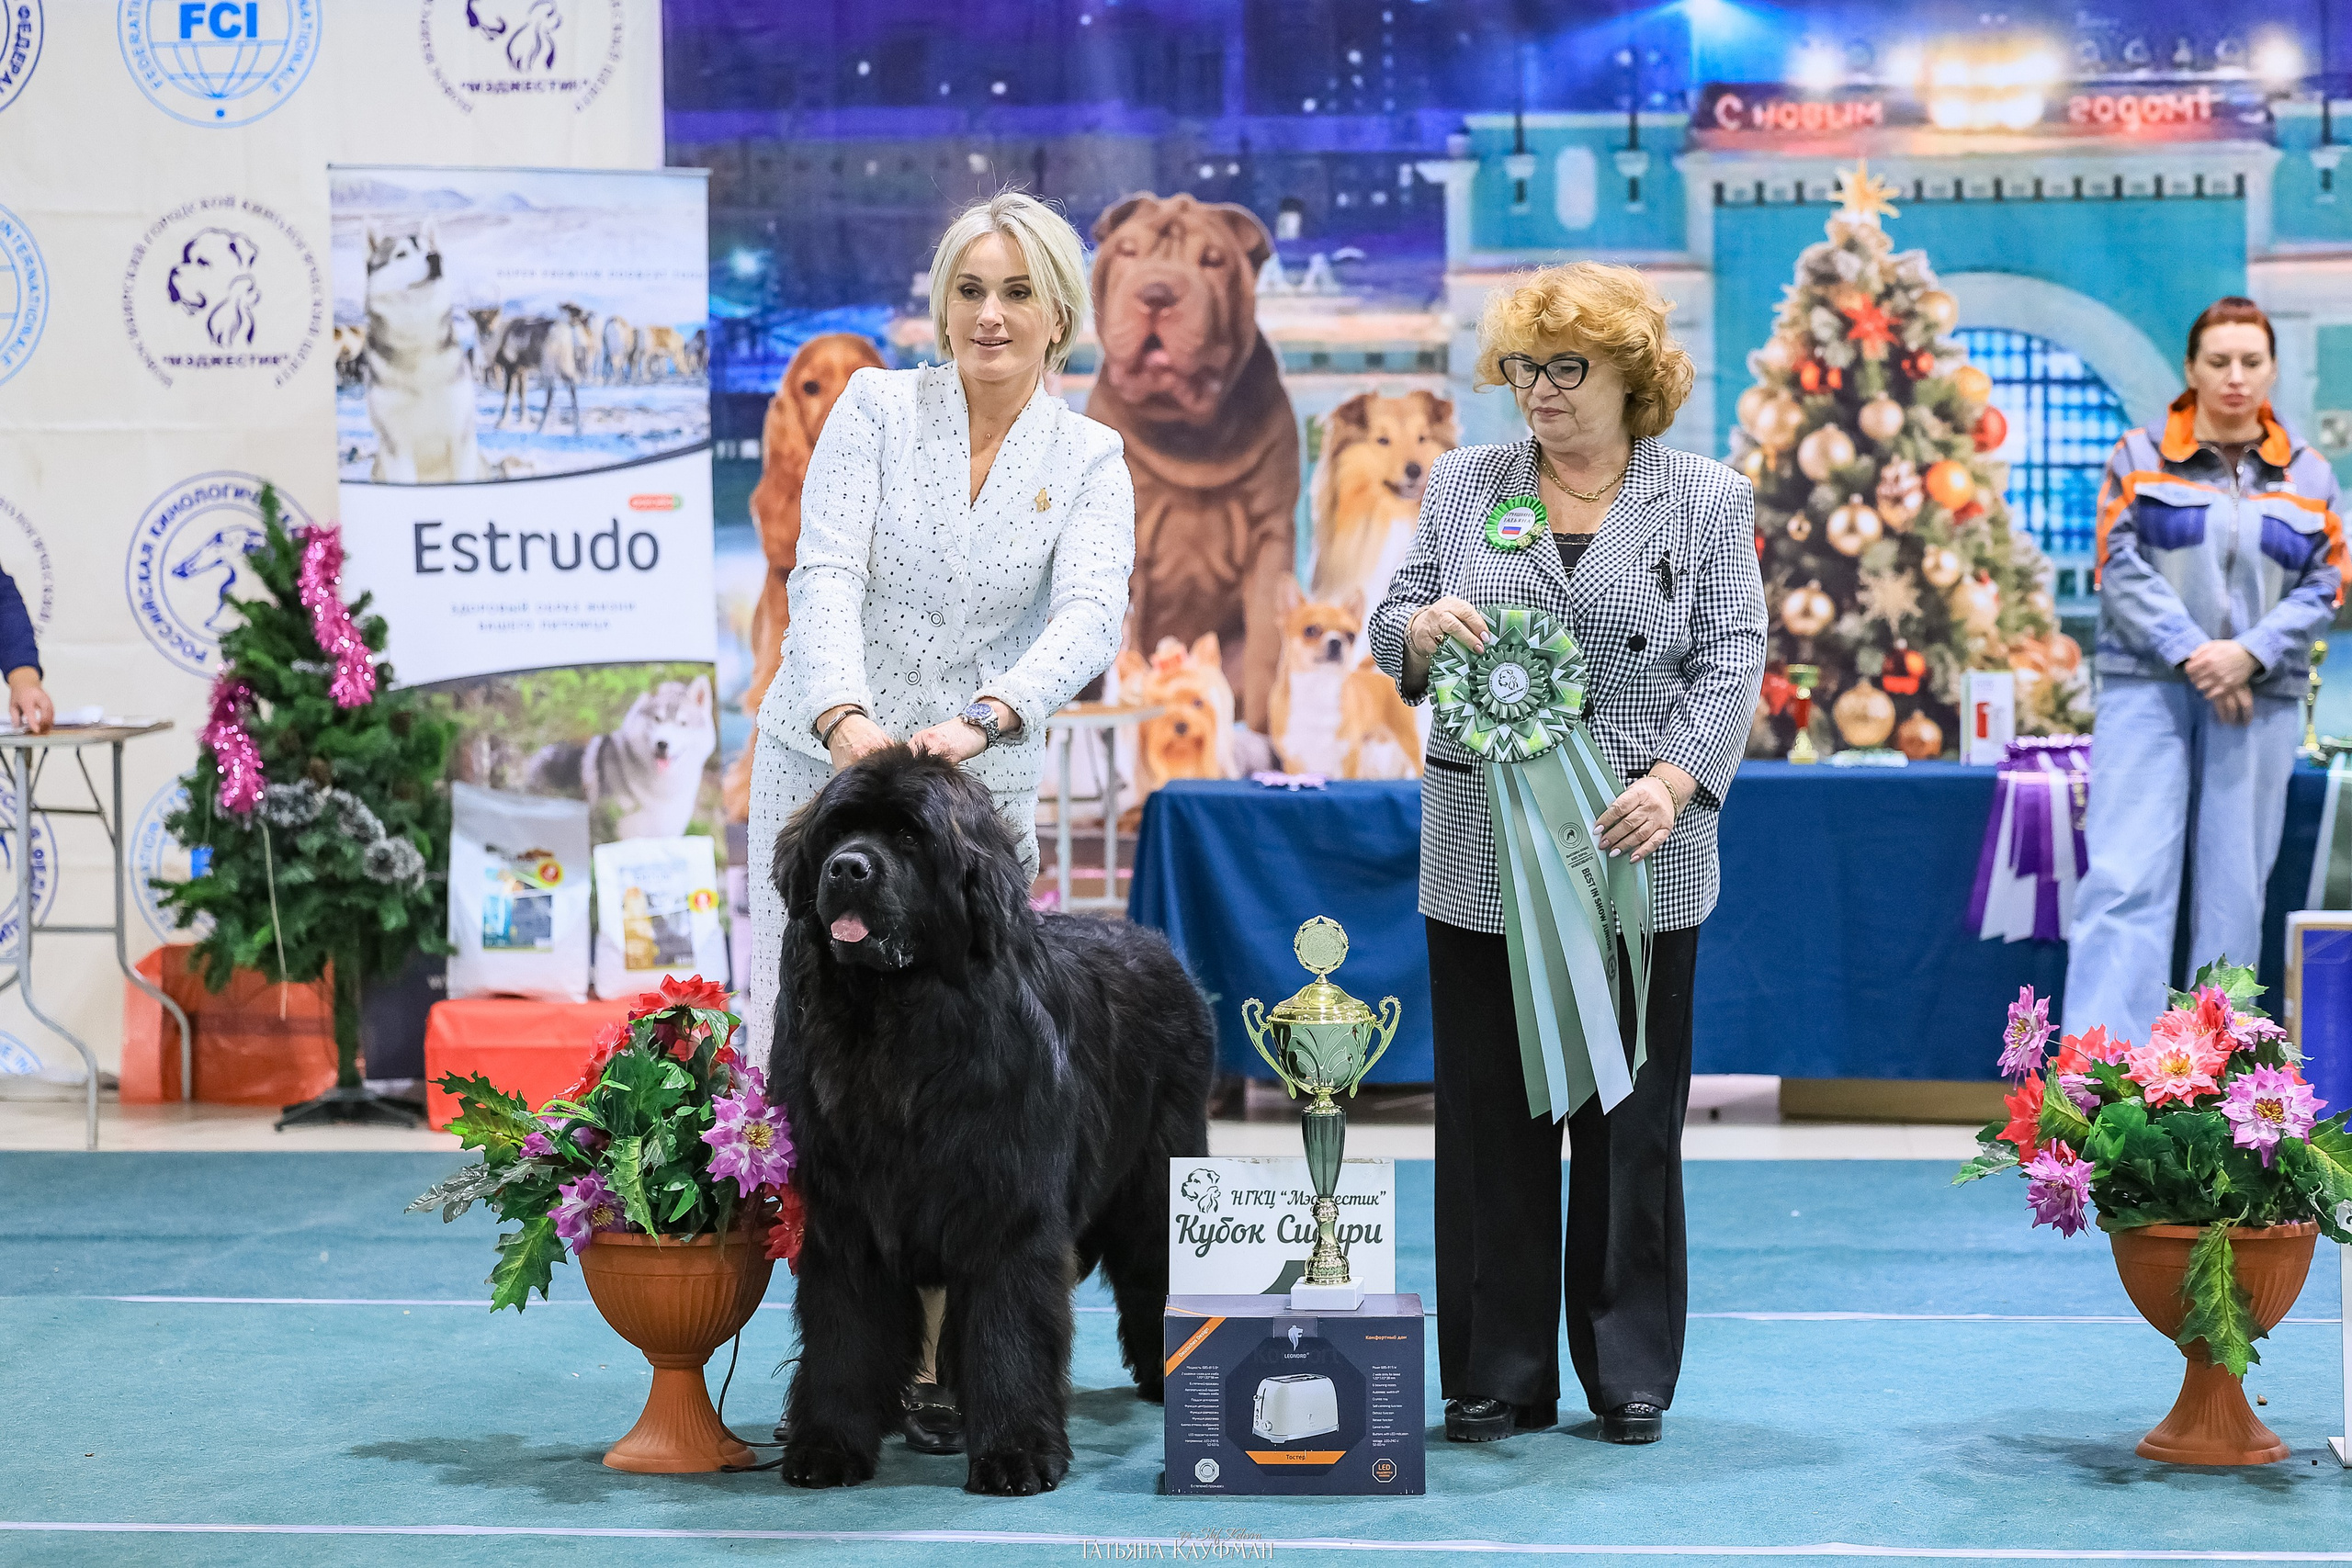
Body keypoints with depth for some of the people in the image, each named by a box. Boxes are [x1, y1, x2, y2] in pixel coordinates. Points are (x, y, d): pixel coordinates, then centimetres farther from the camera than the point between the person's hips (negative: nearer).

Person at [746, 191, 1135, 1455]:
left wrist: (982, 718, -32)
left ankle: (932, 1358, 2)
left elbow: (1090, 618, -14)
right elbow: (826, 575, -12)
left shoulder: (1090, 461, 3)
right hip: (825, 760, 0)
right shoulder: (878, 408, 1)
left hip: (980, 786, 0)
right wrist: (844, 708, -31)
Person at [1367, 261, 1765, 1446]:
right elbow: (1391, 632, 11)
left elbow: (1730, 664, -2)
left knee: (1631, 1118, 4)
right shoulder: (1462, 485, 10)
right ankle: (1497, 1378, 11)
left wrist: (1672, 781, -17)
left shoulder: (1706, 500, 5)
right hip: (1483, 859, 2)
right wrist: (1425, 624, -13)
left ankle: (1628, 1372, 13)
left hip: (1638, 858, -2)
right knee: (1489, 1118, 3)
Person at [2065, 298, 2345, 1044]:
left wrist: (2248, 655, -12)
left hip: (2259, 697, 2)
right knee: (2125, 877, -12)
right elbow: (2122, 569, -4)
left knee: (2235, 887, 2)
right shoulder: (2142, 457, 5)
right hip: (2148, 684, -2)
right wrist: (2192, 654, -15)